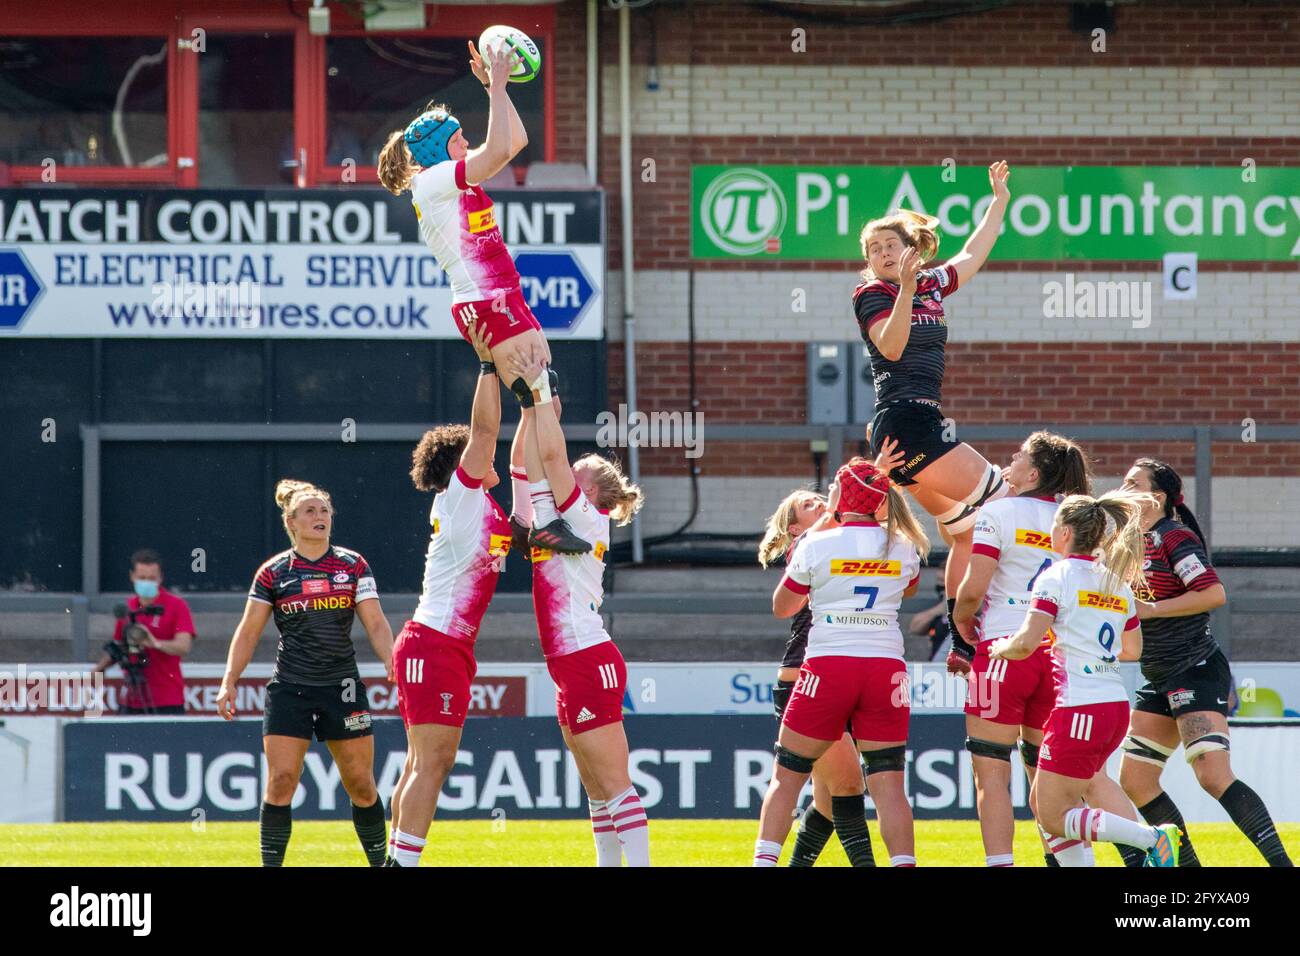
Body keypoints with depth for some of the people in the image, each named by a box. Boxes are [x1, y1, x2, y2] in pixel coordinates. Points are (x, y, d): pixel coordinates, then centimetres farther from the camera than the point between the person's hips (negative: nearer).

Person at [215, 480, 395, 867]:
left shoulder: (353, 566, 4)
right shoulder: (273, 573, 2)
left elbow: (376, 623, 0)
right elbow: (248, 632, 6)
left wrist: (393, 667, -15)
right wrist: (229, 683, -2)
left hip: (342, 689, 1)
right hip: (289, 690, -1)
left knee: (361, 784, 3)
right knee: (280, 783, -9)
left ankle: (380, 862, 16)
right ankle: (271, 865, -2)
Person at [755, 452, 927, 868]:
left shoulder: (816, 546, -3)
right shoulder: (902, 548, 6)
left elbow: (782, 607, 12)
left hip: (827, 666, -2)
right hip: (886, 669, 2)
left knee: (786, 779, 8)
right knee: (889, 785, 0)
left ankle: (763, 864, 2)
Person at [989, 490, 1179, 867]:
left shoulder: (1057, 576, -9)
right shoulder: (1117, 583, 14)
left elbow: (1027, 642, -18)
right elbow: (1132, 650, 23)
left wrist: (1002, 647, 4)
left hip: (1079, 706, -8)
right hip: (1116, 705, 8)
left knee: (1055, 817, -1)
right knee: (1043, 803, 16)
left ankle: (1153, 839, -17)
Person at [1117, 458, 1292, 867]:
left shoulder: (1175, 538, -12)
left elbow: (1214, 594, -22)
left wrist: (1149, 609, -19)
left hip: (1197, 672, -10)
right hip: (1160, 680, 10)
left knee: (1214, 776, -21)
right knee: (1134, 782, 5)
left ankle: (1280, 860, -21)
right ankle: (1188, 865, 12)